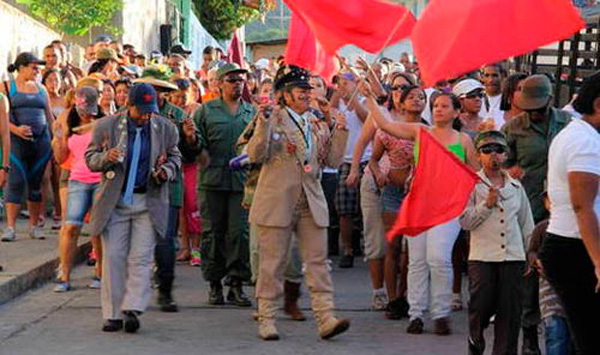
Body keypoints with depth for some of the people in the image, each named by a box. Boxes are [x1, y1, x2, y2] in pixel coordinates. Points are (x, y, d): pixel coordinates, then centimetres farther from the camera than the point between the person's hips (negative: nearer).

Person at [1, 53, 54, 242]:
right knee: (16, 182, -9)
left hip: (41, 141, 4)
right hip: (17, 141, -4)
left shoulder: (41, 89, 16)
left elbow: (49, 117, 19)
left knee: (36, 183, 6)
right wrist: (15, 129, -18)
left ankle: (34, 225, 13)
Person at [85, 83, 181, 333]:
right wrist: (106, 157, -17)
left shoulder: (166, 129, 3)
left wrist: (167, 170, -8)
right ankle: (113, 314, 6)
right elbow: (90, 158, 5)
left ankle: (132, 310, -9)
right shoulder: (106, 126, -1)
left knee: (141, 258, -7)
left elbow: (175, 157, 15)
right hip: (115, 202, 0)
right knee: (113, 257, 0)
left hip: (149, 202, 0)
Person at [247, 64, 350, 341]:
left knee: (317, 261, -1)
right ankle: (266, 319, 11)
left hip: (311, 204, 4)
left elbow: (332, 160, 13)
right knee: (272, 263, 2)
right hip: (277, 202, -4)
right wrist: (264, 123, -23)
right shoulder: (273, 119, -2)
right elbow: (256, 154, -12)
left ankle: (326, 319, -3)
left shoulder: (317, 125, 14)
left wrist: (340, 131, 4)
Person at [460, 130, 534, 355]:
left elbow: (527, 224, 18)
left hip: (513, 255, 3)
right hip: (482, 256, -3)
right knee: (481, 306, -3)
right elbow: (465, 221, -7)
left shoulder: (515, 187, 12)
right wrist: (487, 204, -16)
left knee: (511, 311, 1)